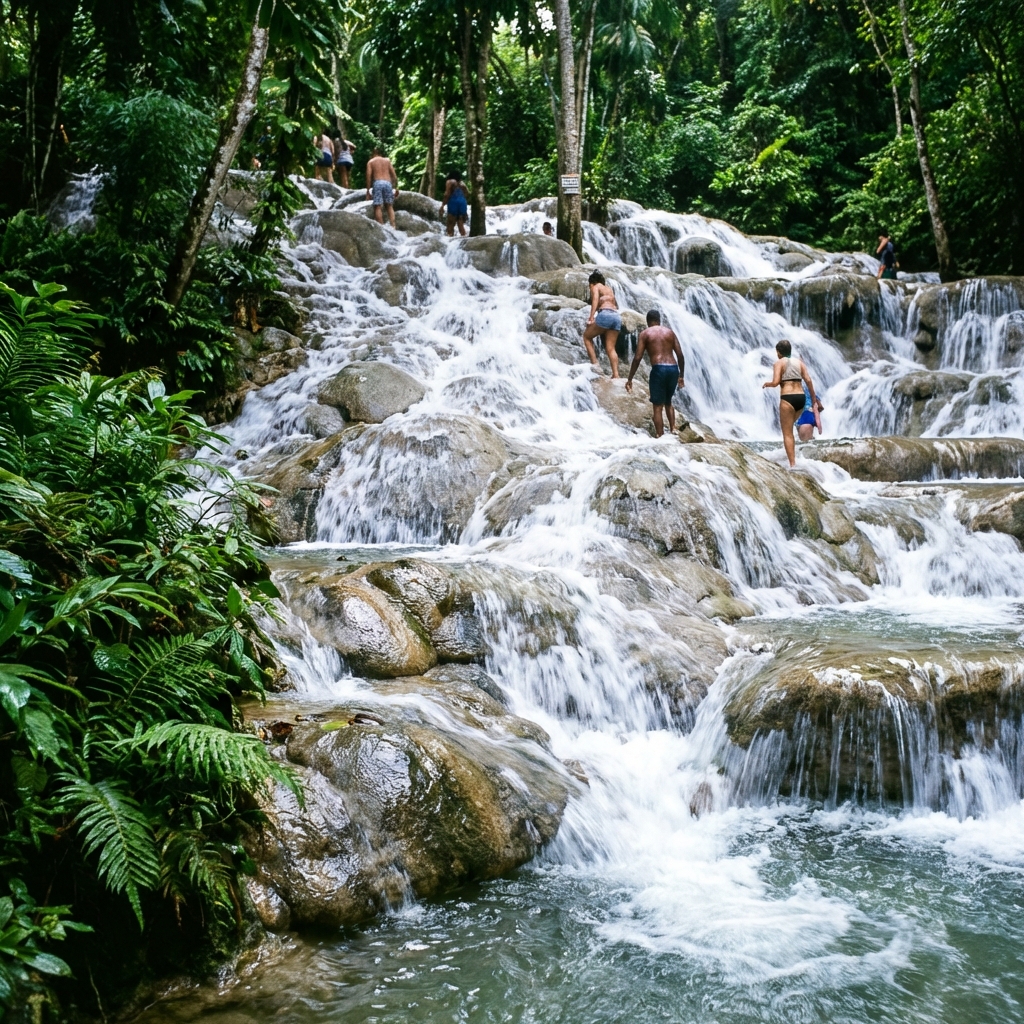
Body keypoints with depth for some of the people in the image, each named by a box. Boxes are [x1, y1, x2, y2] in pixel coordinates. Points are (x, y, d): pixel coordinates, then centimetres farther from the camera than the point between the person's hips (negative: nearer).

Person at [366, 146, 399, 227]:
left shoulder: (370, 162, 12)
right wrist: (396, 187, 15)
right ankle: (393, 226, -4)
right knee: (389, 206, 8)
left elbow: (369, 176, 1)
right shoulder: (387, 160, 20)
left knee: (377, 206, -3)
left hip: (377, 183, -3)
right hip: (388, 182, 3)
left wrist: (368, 190, 0)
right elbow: (394, 175, 12)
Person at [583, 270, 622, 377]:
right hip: (617, 316, 6)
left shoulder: (595, 287, 10)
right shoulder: (609, 289, 30)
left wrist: (591, 317, -17)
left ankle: (594, 363, -1)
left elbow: (595, 300, -8)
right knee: (611, 348, 4)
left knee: (587, 336, 12)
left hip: (605, 314, -6)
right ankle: (616, 375, -10)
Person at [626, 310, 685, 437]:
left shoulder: (645, 333, 6)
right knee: (668, 402, 24)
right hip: (673, 369, 4)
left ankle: (659, 436, -5)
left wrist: (629, 378, 5)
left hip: (659, 369, -4)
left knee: (658, 407, 0)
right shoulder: (670, 332, 16)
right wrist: (681, 375, 22)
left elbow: (637, 358, -1)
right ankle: (673, 429, 12)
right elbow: (680, 355, 12)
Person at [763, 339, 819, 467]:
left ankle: (793, 464, -9)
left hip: (788, 398, -6)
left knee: (787, 433, -2)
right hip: (801, 398, 6)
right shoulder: (799, 362, 15)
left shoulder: (779, 363, 0)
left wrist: (766, 384, 10)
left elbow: (775, 382, -11)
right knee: (788, 425, 30)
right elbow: (808, 380, 7)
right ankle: (792, 453, 25)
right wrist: (813, 397, 16)